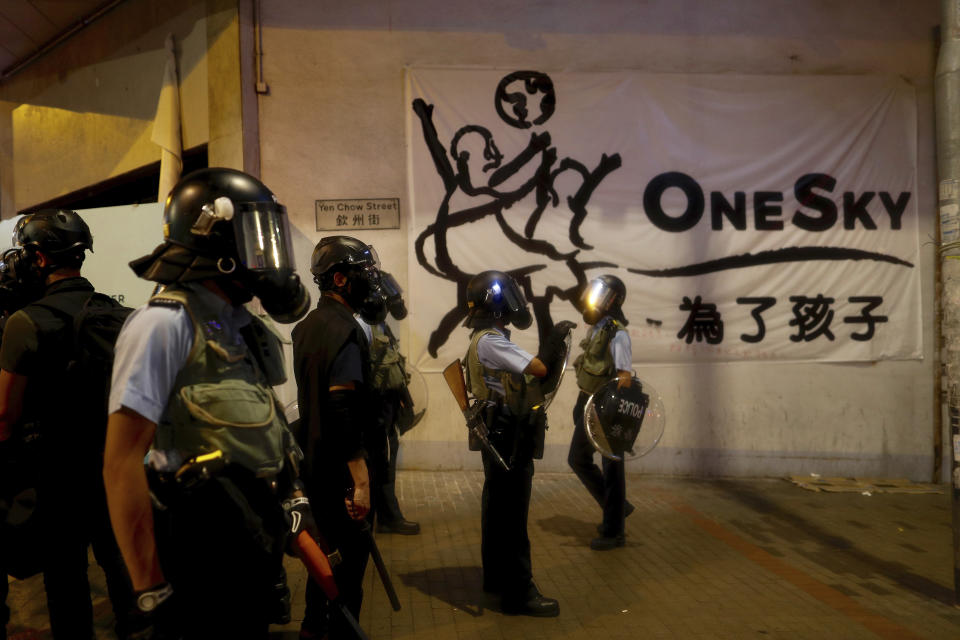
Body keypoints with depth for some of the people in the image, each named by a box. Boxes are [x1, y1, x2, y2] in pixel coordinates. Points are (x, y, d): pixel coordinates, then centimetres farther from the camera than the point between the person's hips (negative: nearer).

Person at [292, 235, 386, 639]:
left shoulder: (306, 326, 10)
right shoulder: (344, 329, -20)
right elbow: (344, 409, -27)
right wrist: (361, 480, -26)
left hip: (313, 462, 10)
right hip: (339, 469, -10)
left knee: (326, 550, 23)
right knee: (350, 558, 3)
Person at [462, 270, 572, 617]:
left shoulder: (489, 339, 15)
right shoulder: (490, 341, -18)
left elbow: (529, 375, 13)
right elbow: (539, 369, -24)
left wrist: (555, 344, 3)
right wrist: (555, 338, -8)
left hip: (503, 439, 11)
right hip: (509, 440, -11)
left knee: (498, 508, 18)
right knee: (512, 515, -4)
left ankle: (496, 577, 31)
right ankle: (518, 592, 4)